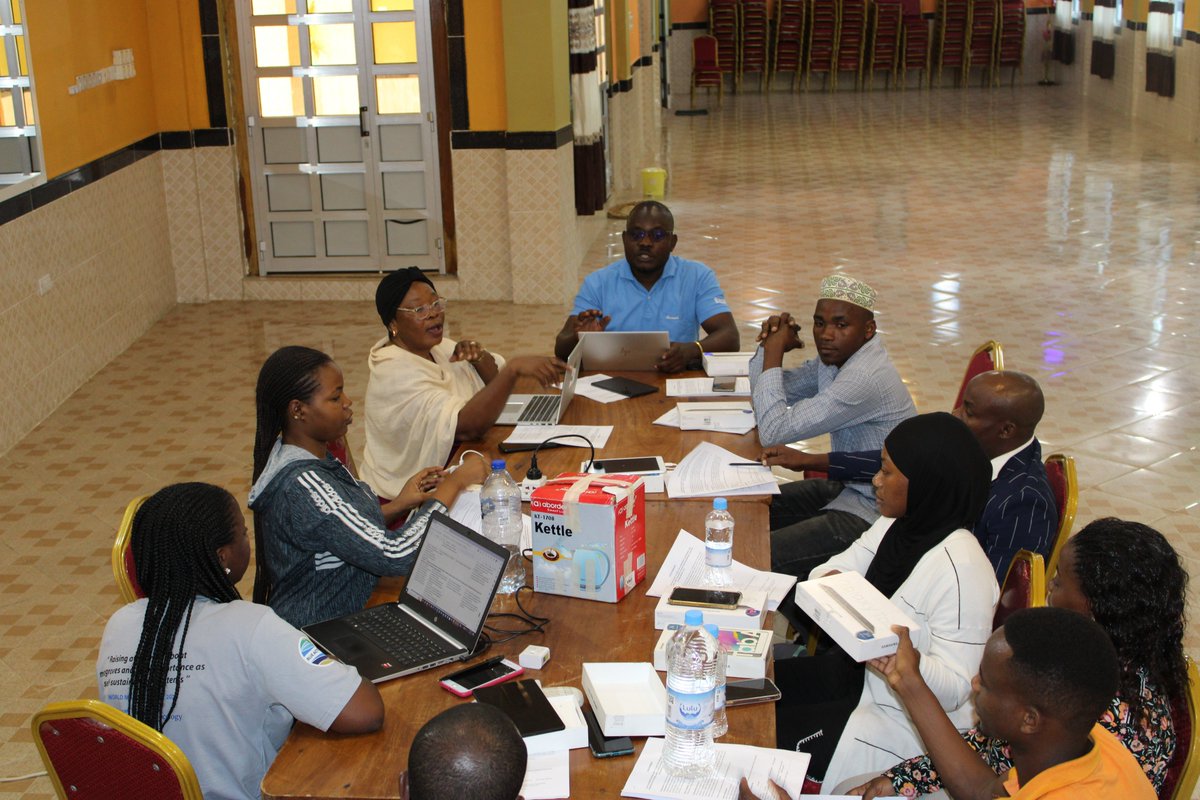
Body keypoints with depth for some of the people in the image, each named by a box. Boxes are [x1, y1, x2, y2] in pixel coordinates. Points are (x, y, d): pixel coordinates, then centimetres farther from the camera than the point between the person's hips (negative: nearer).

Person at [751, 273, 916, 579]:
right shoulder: (835, 357, 3)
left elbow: (773, 430, -27)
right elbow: (770, 392, 15)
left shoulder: (866, 378, -28)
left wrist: (773, 352, -18)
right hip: (848, 486, 10)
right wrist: (770, 344, -4)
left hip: (873, 512, -10)